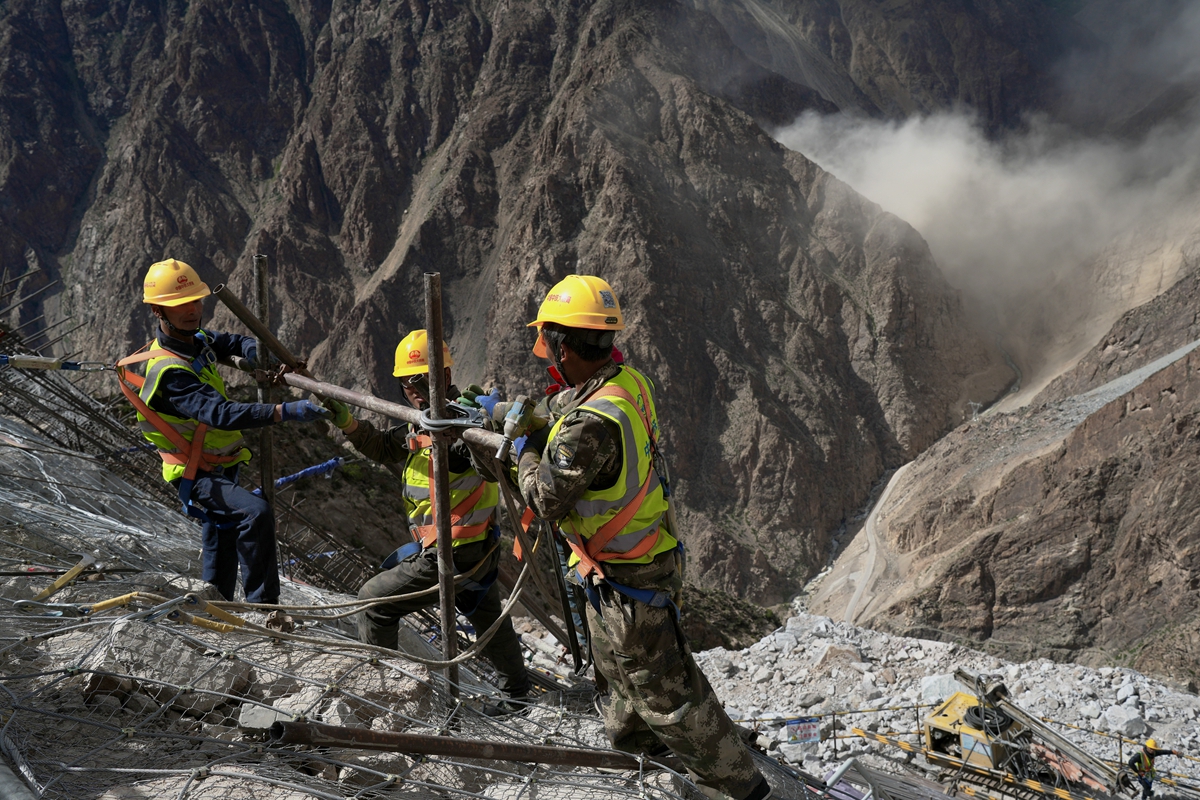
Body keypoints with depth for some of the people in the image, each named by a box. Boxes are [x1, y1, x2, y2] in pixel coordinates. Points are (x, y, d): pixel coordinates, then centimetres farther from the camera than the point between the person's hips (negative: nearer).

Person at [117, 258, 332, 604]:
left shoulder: (194, 340, 2)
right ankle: (262, 606, -28)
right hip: (197, 478, -10)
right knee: (255, 512, -33)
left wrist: (259, 355, -3)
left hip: (220, 470, 10)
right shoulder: (168, 371, -26)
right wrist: (284, 412, -48)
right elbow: (221, 414, -39)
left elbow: (234, 343, 22)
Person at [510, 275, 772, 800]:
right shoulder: (624, 381, -5)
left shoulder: (591, 426, -34)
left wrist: (528, 453, -5)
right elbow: (556, 409, 16)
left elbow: (545, 502, -23)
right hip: (642, 553, 10)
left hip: (627, 578, -9)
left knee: (664, 687, 2)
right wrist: (498, 411, 24)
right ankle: (629, 738, 54)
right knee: (618, 662, 31)